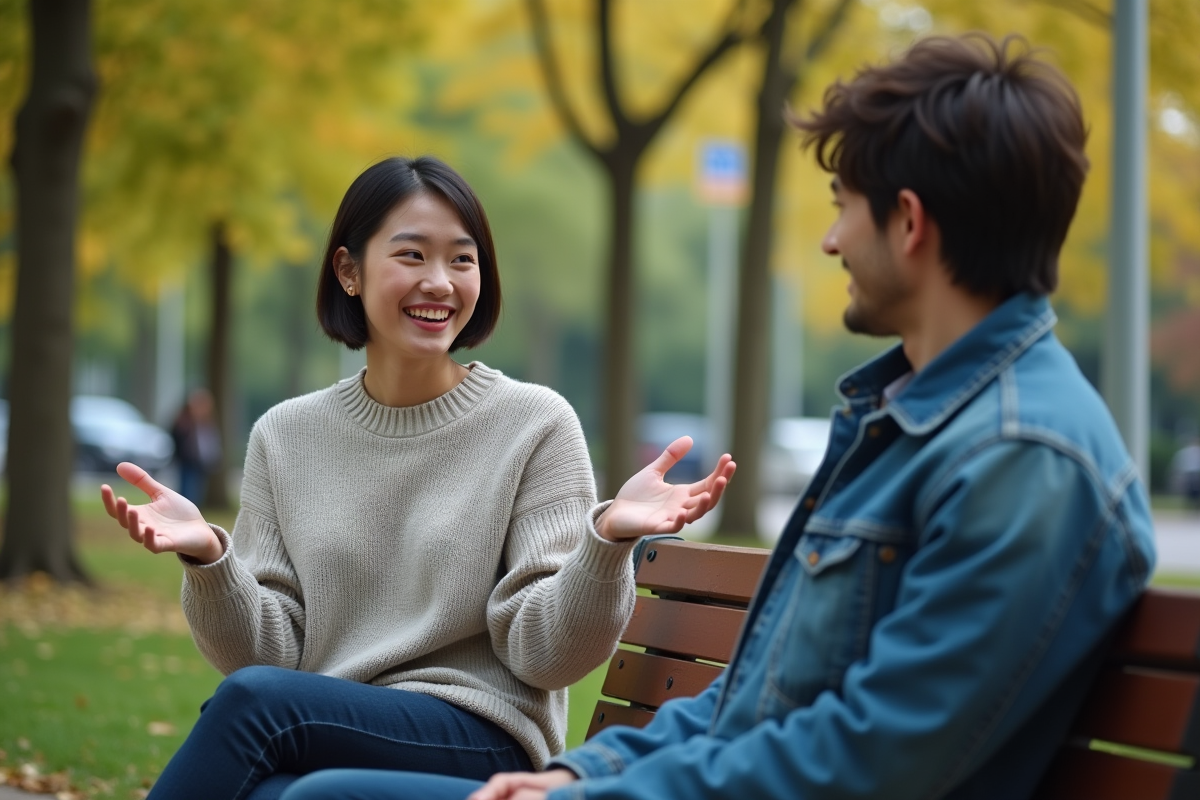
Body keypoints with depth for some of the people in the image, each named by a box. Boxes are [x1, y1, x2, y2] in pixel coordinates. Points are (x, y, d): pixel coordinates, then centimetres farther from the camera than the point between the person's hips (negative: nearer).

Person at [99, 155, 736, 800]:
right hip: (321, 745, 2)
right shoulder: (285, 435, 9)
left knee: (253, 700, -28)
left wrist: (607, 540, -23)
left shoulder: (535, 423, 0)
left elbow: (544, 655, -5)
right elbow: (265, 653, 5)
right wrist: (209, 559, -14)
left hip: (481, 744, -2)